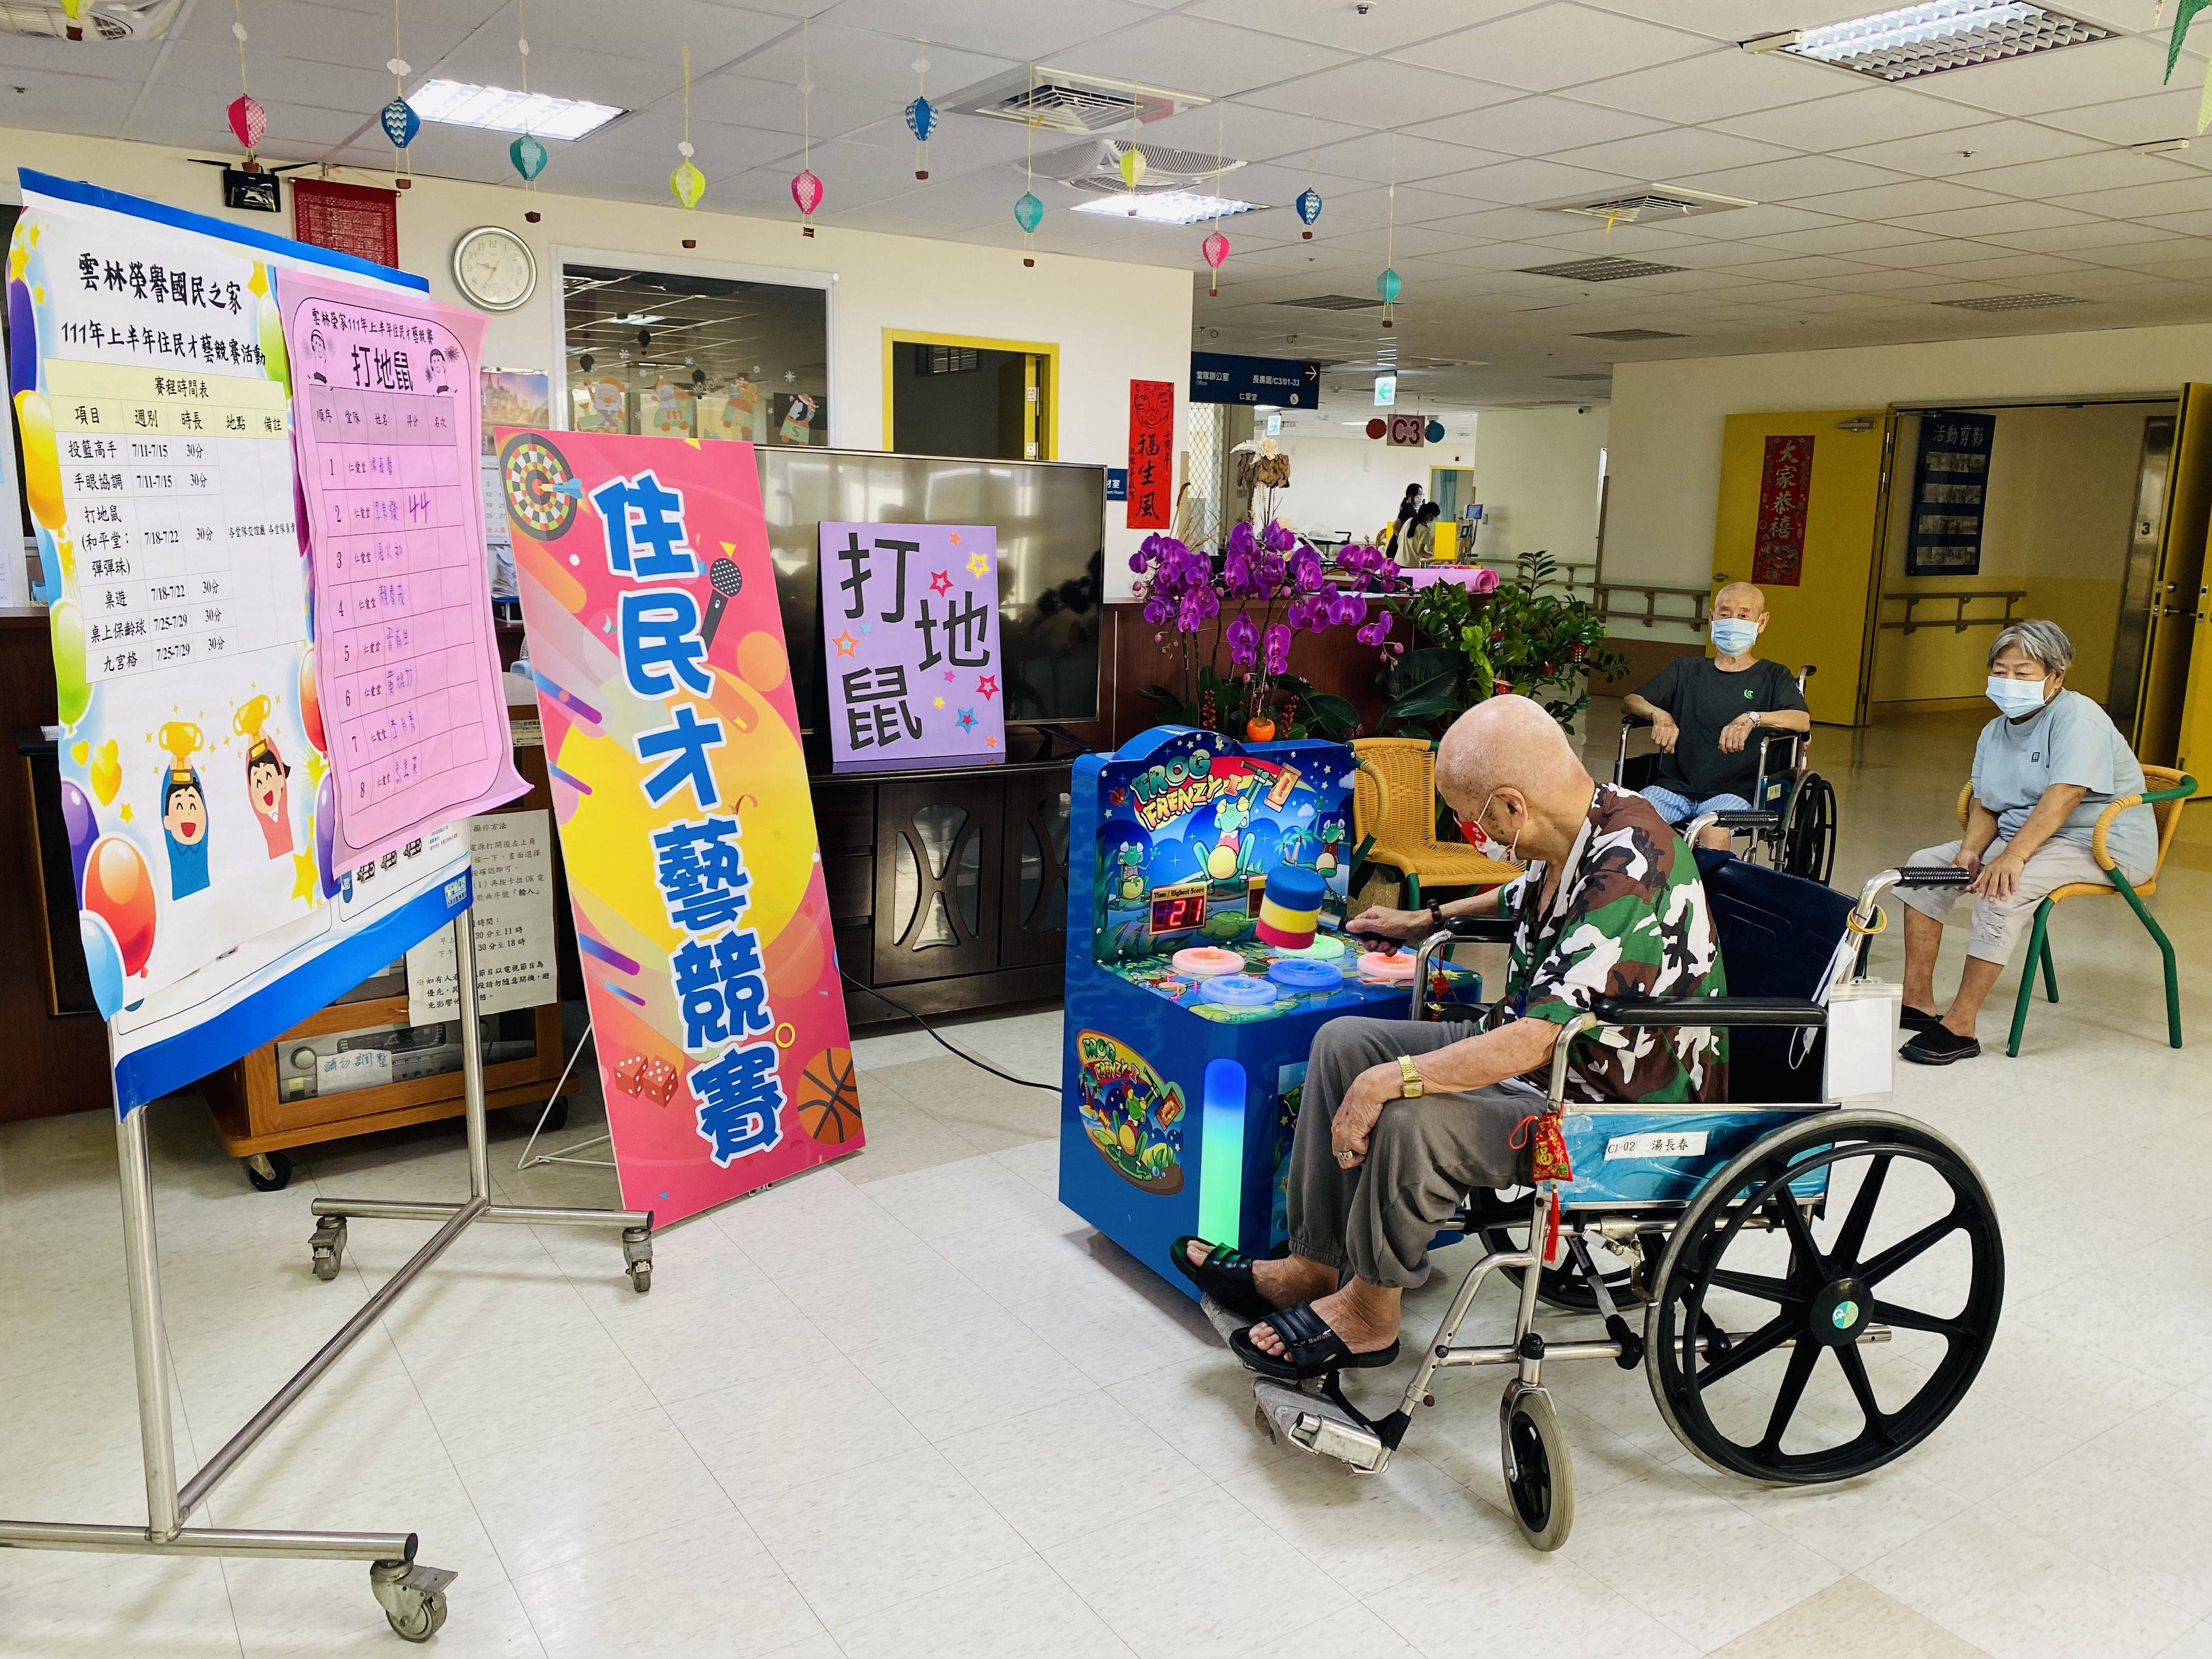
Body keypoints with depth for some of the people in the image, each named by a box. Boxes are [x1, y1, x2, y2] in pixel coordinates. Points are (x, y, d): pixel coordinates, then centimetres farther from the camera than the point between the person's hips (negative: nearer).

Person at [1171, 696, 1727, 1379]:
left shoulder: (1626, 877, -31)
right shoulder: (1584, 829, -2)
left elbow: (1536, 1041, -36)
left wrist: (1386, 1080, -31)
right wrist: (1431, 919, 31)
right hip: (1555, 1049, 10)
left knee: (1410, 1121, -31)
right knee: (1343, 1042, 3)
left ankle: (1368, 1313, -4)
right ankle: (1312, 1268, 8)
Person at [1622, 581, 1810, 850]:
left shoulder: (1773, 676, 14)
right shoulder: (1687, 669, 22)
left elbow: (1802, 720, -5)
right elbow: (1631, 700, 11)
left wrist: (1752, 719, -24)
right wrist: (1659, 715, -12)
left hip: (1734, 791, -2)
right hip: (1674, 784, 2)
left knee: (1713, 831, -35)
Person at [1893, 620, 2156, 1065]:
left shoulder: (2078, 718, -16)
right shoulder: (1995, 731, 10)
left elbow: (2064, 796, -29)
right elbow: (1984, 805, 8)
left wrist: (2014, 856, -38)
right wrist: (1969, 850, -13)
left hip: (2102, 846, -9)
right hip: (2024, 837, 9)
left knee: (2001, 889, -33)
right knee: (1925, 865, -1)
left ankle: (1960, 1027, -30)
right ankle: (1918, 1001, 0)